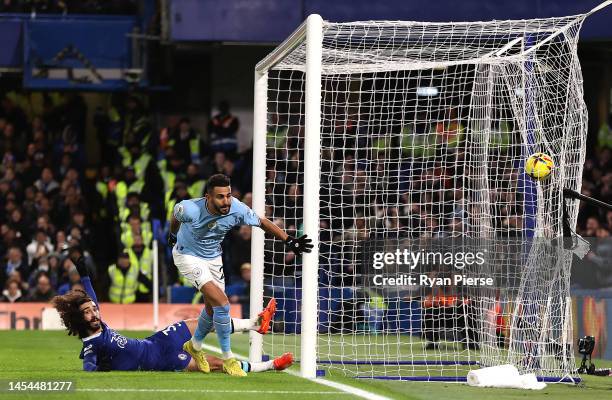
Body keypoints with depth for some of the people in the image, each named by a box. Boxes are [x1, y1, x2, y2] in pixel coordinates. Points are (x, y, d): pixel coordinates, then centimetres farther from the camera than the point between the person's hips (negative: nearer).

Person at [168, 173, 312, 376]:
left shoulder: (237, 209, -25)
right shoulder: (191, 210, -32)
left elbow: (262, 222, -9)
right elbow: (176, 213, -8)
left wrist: (289, 240, -19)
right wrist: (173, 234, 13)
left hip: (213, 258, 5)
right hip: (188, 255, -5)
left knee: (212, 308, 15)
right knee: (221, 304, -18)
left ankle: (195, 345, 45)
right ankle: (228, 359, -5)